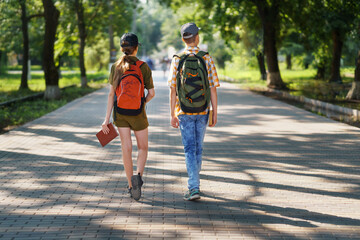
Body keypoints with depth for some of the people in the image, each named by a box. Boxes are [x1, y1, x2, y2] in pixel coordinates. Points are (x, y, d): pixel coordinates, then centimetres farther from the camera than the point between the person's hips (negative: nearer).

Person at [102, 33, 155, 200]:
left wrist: (107, 118, -3)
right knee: (143, 148, 13)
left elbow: (111, 93, -4)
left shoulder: (115, 67, -1)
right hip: (137, 113, -2)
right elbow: (151, 93, -5)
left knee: (126, 149, 8)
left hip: (120, 111, 2)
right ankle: (138, 176, -12)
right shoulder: (143, 67, -8)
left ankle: (131, 186, 10)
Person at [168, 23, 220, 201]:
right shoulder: (207, 59, -3)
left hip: (184, 111, -2)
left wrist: (172, 114, -3)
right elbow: (212, 89, -4)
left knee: (190, 149, -1)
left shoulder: (177, 60, -5)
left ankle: (194, 188, -12)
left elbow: (173, 90, -7)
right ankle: (194, 183, 29)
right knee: (198, 147, 16)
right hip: (202, 110, 2)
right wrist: (215, 113, 2)